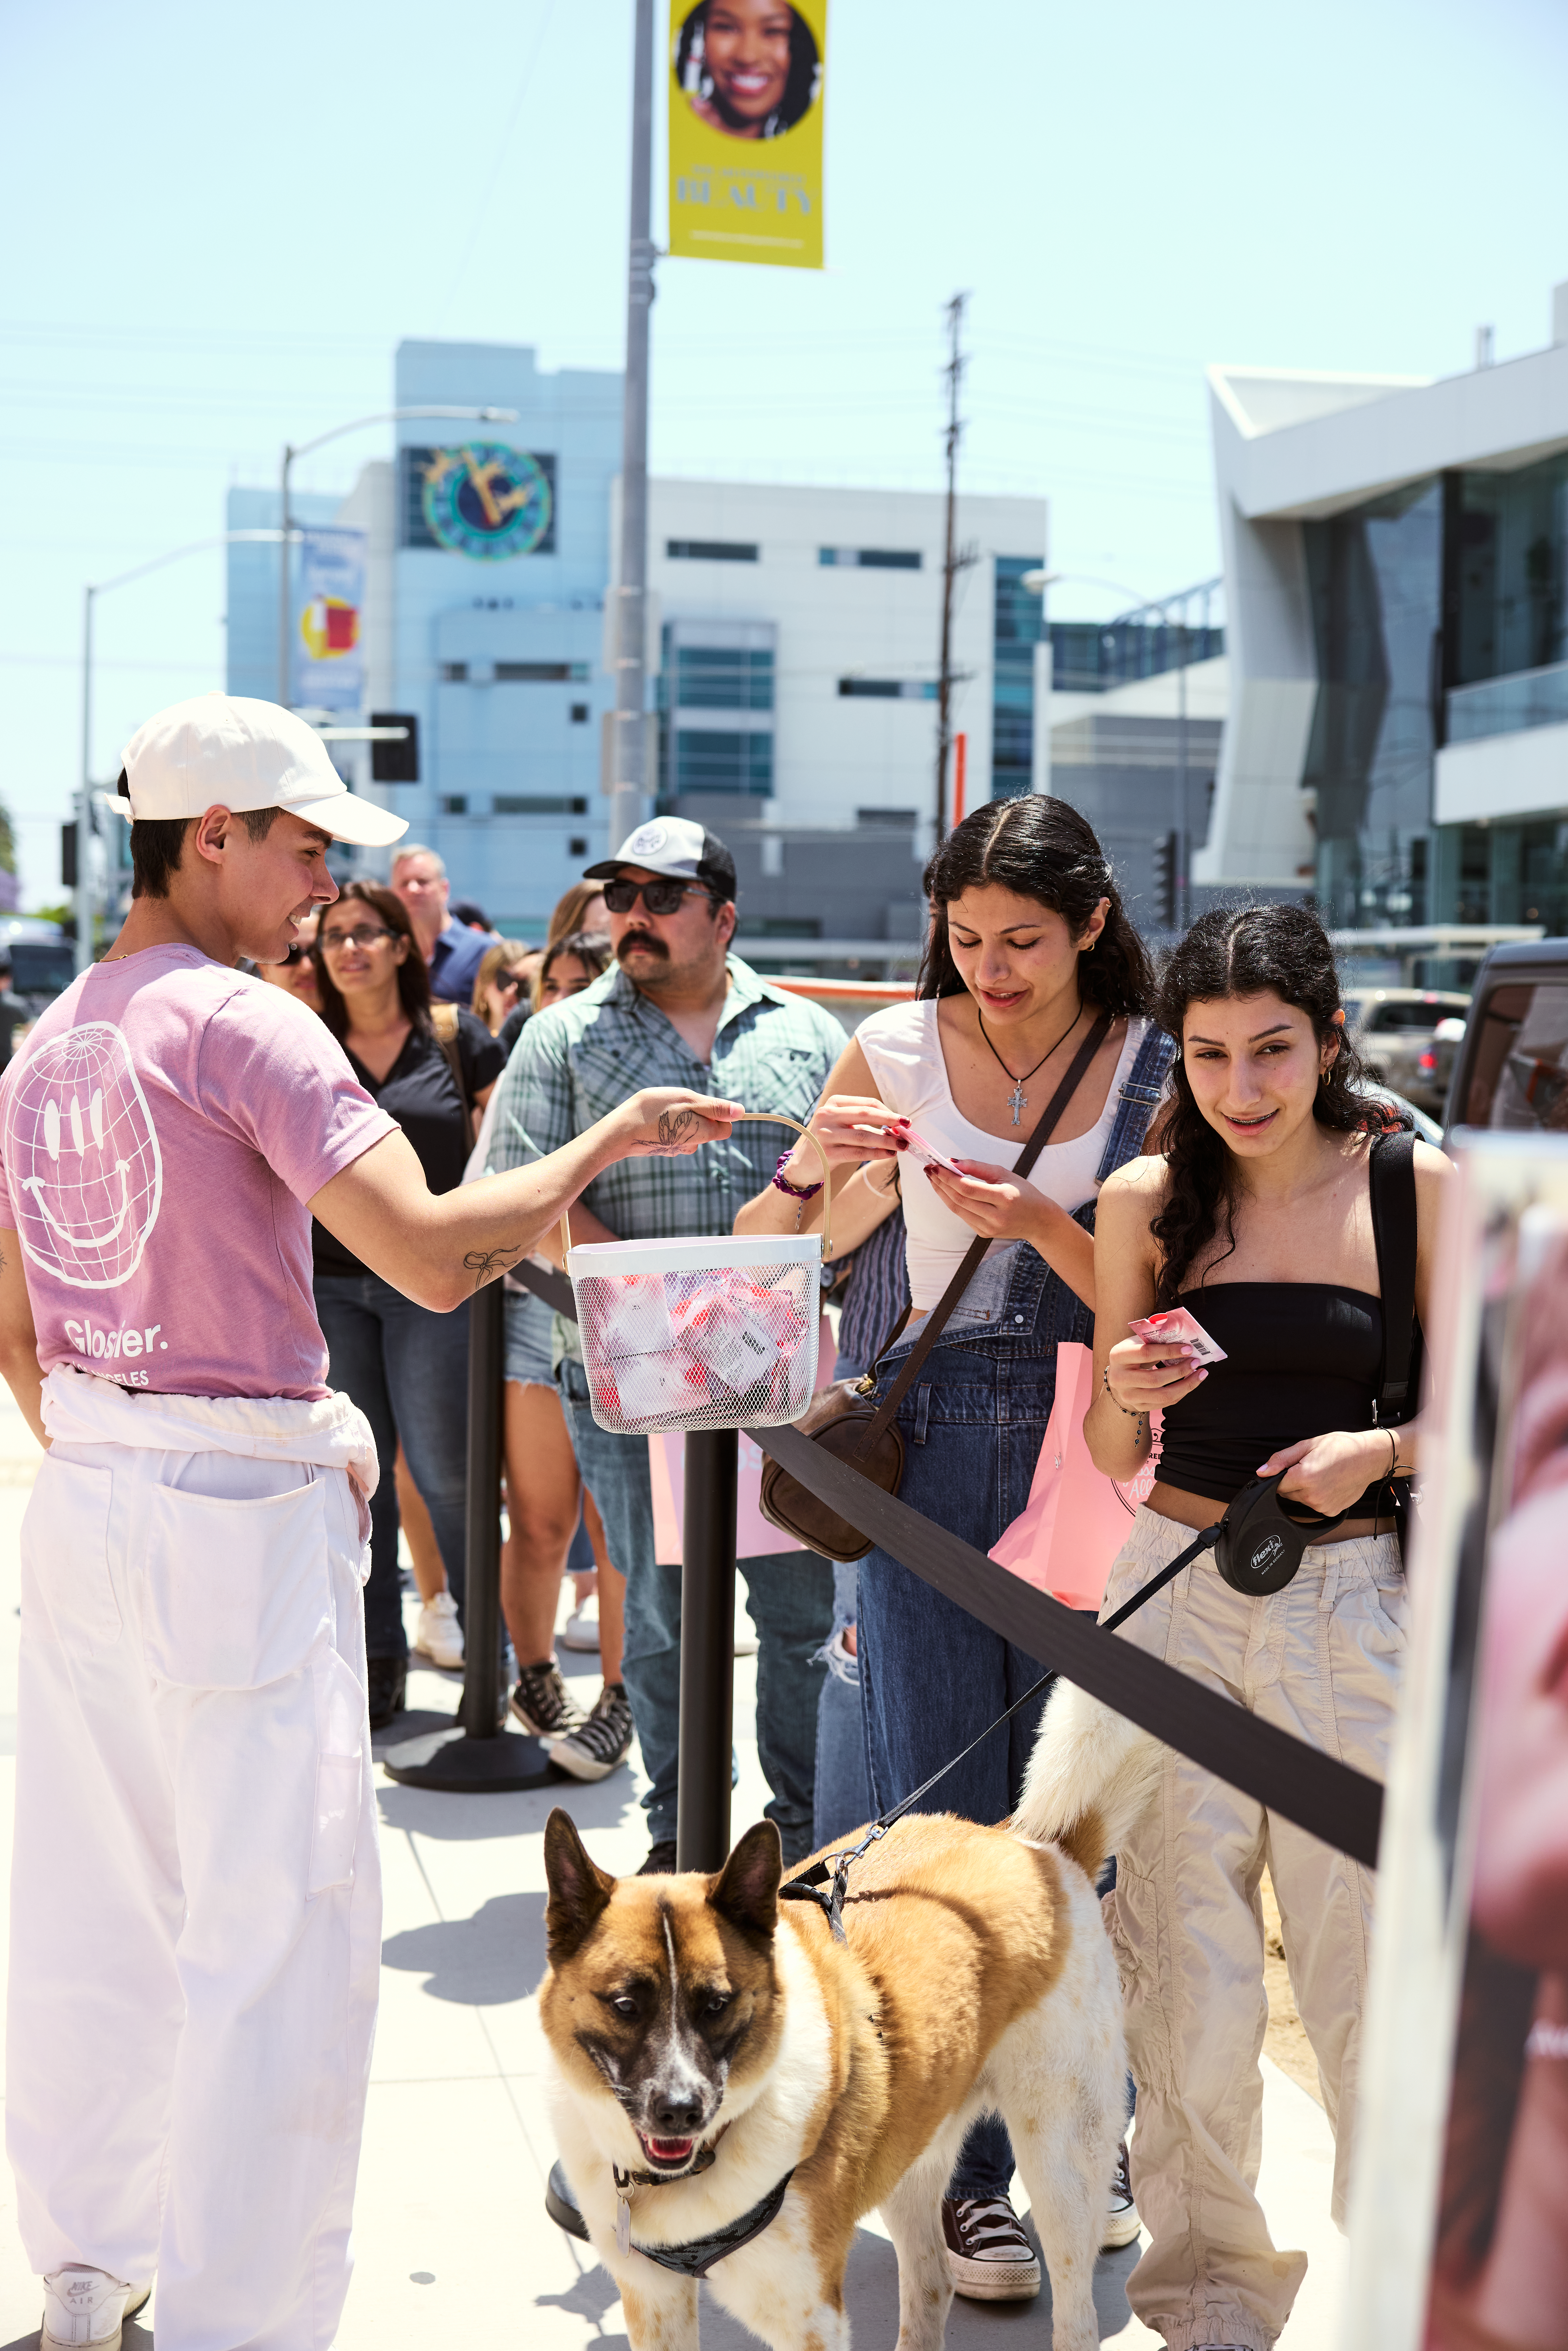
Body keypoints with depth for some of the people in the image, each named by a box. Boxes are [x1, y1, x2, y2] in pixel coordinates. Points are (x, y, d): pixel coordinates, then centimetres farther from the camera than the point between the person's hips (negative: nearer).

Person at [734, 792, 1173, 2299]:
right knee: (940, 1814, 2)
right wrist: (809, 1170, -13)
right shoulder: (899, 1050, 4)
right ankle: (968, 2172, 13)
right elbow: (760, 1264, 7)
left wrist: (1040, 1223, -19)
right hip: (933, 1443, 1)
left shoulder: (1157, 1068, 0)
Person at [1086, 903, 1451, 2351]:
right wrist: (1127, 1396, -12)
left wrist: (1386, 1449, -14)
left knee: (1364, 1961, 1)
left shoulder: (1418, 1187, -2)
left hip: (1354, 1596, -2)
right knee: (1183, 1958, 5)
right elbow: (1112, 1455, 9)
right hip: (1177, 1589, 2)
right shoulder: (1148, 1200, 3)